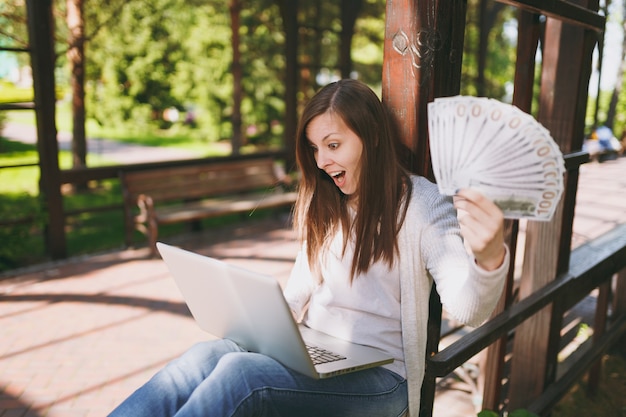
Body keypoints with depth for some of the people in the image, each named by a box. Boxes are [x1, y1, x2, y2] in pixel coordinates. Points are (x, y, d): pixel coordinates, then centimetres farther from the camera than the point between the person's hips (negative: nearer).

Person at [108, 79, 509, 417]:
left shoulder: (422, 203, -7)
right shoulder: (326, 207, 14)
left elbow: (468, 309, -19)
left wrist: (489, 257, -41)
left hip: (378, 377, -5)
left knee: (240, 372, -29)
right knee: (207, 354, -23)